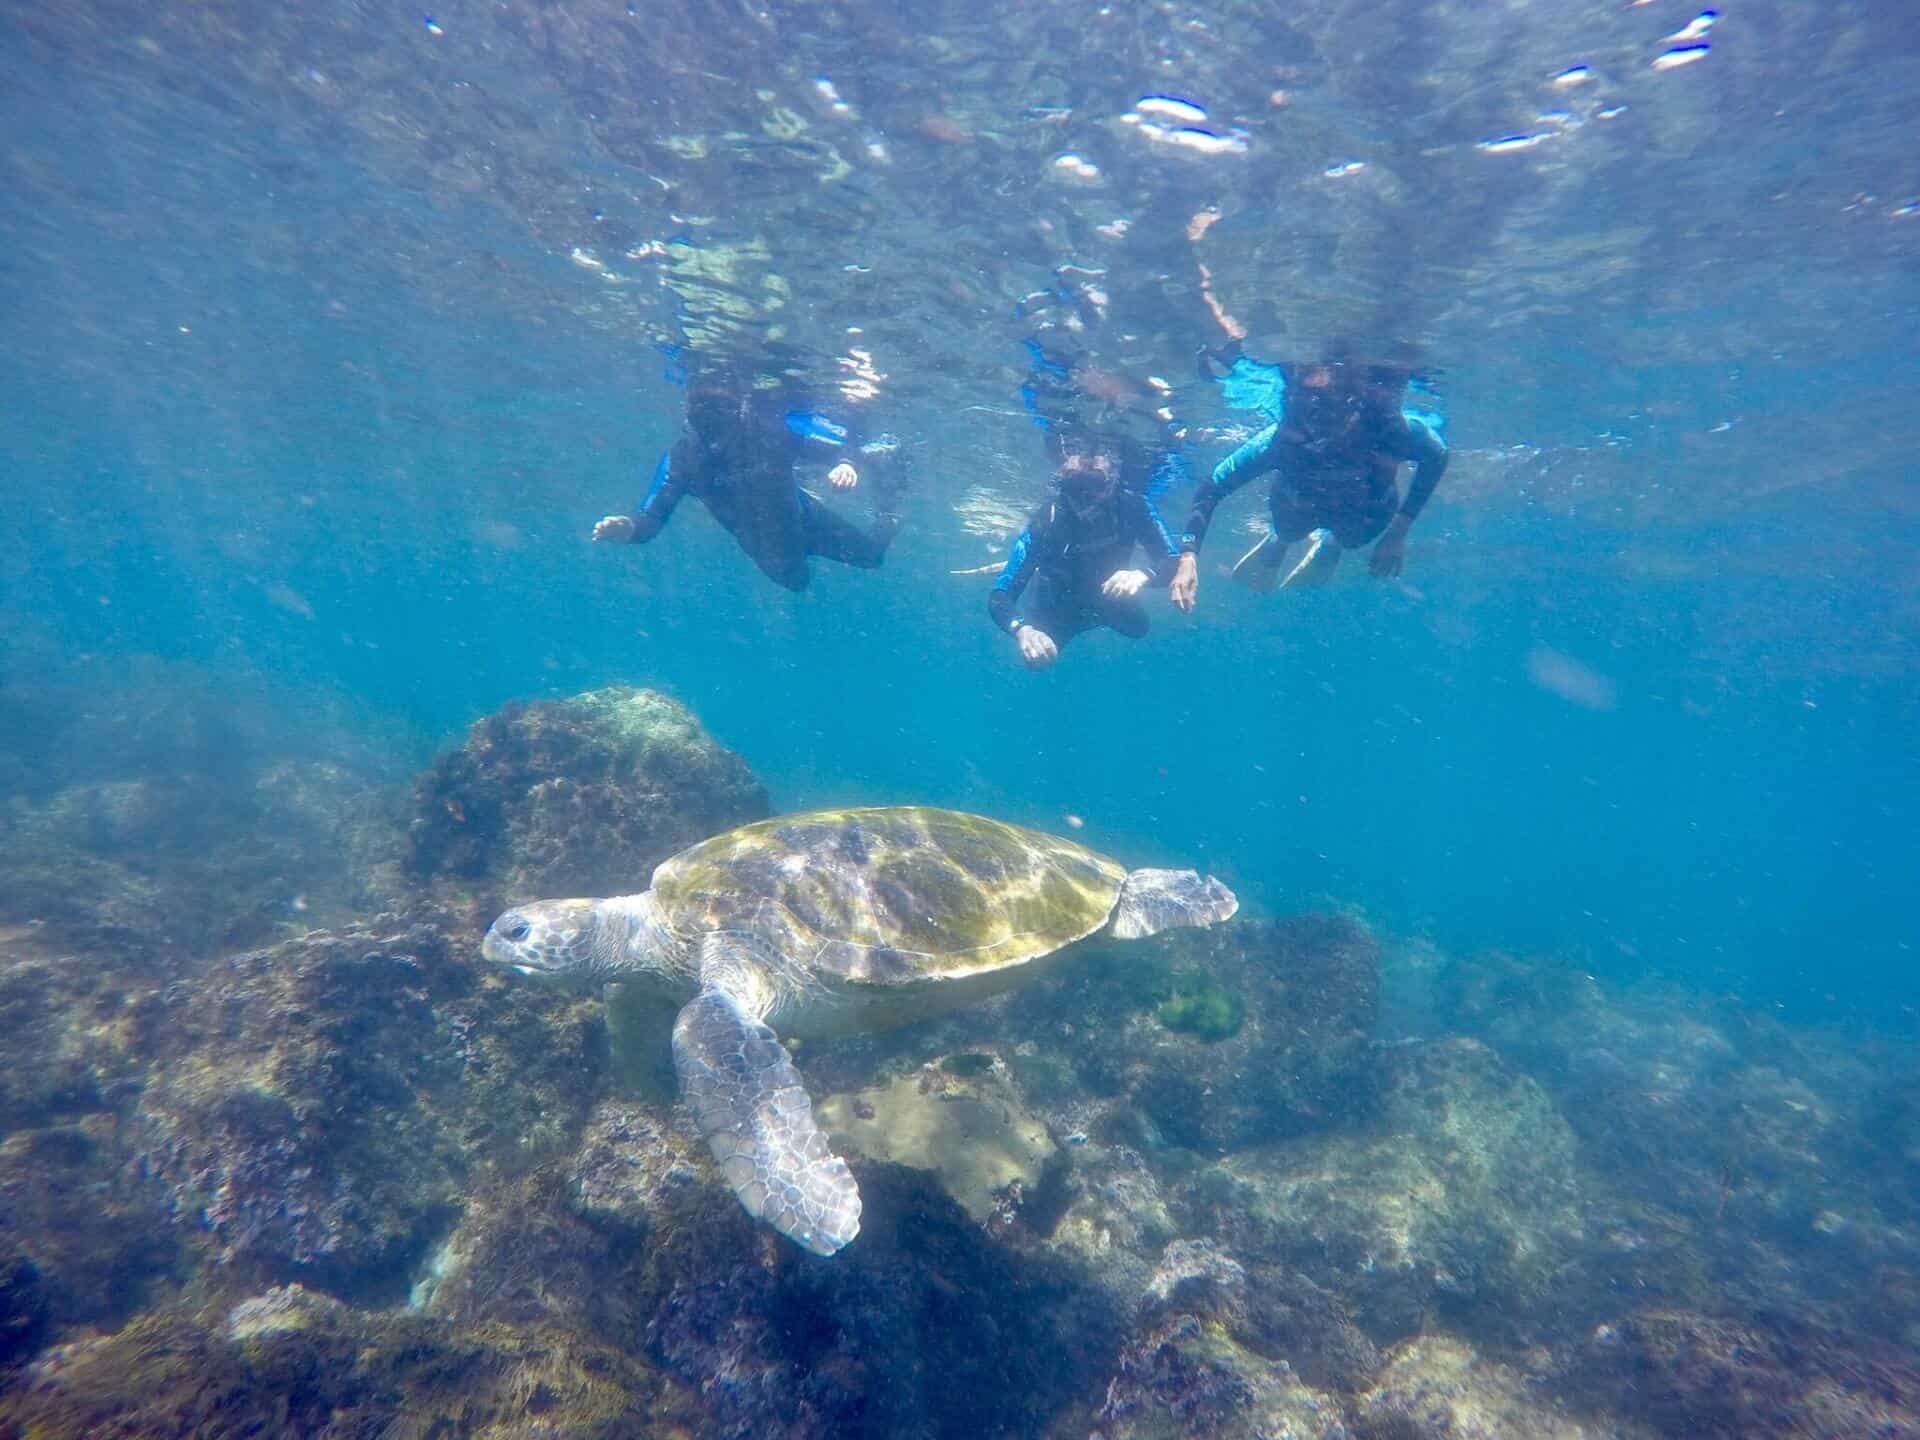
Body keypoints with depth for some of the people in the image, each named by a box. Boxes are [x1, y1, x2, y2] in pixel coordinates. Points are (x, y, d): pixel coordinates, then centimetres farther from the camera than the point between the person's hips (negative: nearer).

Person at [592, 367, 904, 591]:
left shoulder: (776, 425, -36)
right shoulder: (683, 457, -30)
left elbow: (850, 443, -33)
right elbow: (651, 518, -27)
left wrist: (849, 464, -56)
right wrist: (628, 528, -50)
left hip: (802, 519, -2)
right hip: (763, 542, 3)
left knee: (870, 554, 11)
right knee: (795, 580, 27)